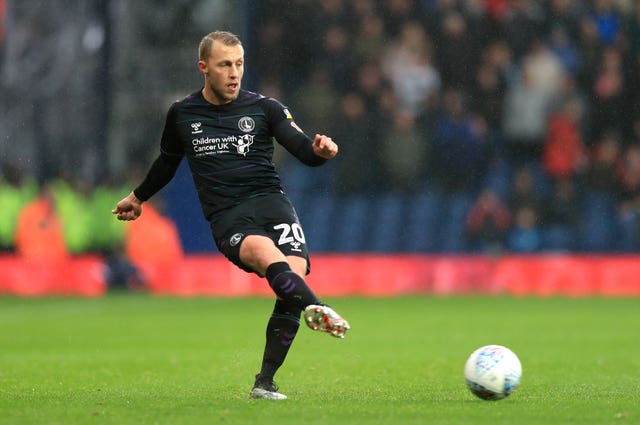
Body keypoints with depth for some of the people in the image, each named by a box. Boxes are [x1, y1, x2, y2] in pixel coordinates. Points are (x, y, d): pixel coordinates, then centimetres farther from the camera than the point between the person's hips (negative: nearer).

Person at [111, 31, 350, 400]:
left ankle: (265, 383, -14)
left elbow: (303, 150, 0)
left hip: (270, 200, 1)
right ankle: (317, 309, -62)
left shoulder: (265, 108, 9)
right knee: (267, 253, -34)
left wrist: (319, 150, -24)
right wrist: (138, 198, 46)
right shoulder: (181, 115, 13)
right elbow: (167, 162, 32)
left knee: (295, 272, -23)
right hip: (227, 217, -1)